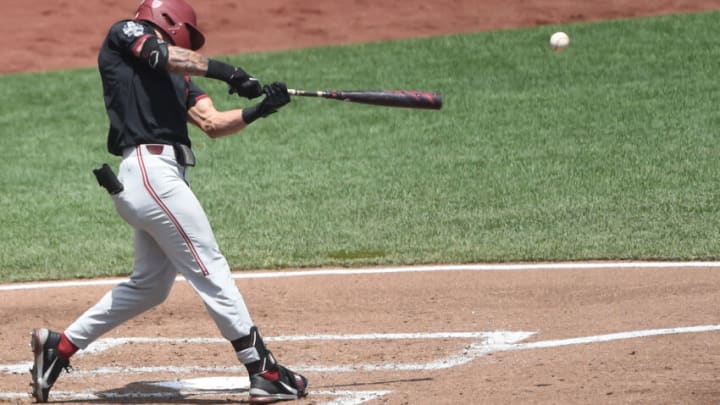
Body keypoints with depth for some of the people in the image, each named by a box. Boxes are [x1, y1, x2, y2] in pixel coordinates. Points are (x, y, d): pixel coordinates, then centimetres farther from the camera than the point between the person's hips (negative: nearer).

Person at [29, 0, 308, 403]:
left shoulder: (178, 77, 25)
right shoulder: (124, 34, 6)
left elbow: (212, 122, 13)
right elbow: (162, 55, -14)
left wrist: (259, 110, -2)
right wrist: (226, 71, -19)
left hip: (163, 176, 9)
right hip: (149, 170, -9)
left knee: (150, 285, 15)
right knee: (211, 271, -8)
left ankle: (59, 345, 21)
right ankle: (264, 372, -7)